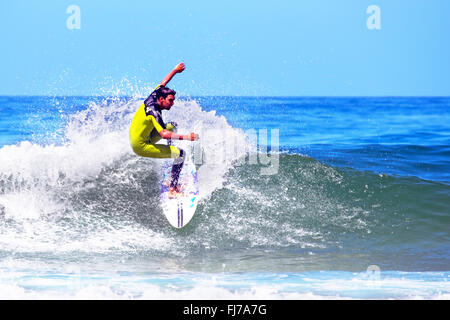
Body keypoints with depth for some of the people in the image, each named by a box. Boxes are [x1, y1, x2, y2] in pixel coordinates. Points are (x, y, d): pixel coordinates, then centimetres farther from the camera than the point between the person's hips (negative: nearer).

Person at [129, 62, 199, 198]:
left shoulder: (152, 97, -3)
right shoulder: (153, 112, -28)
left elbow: (163, 83, 17)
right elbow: (164, 134, -40)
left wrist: (175, 70, 23)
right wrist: (185, 137, -44)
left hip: (133, 138, 10)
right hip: (141, 147, -10)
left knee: (172, 126, 22)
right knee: (181, 154, -13)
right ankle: (173, 189, -13)